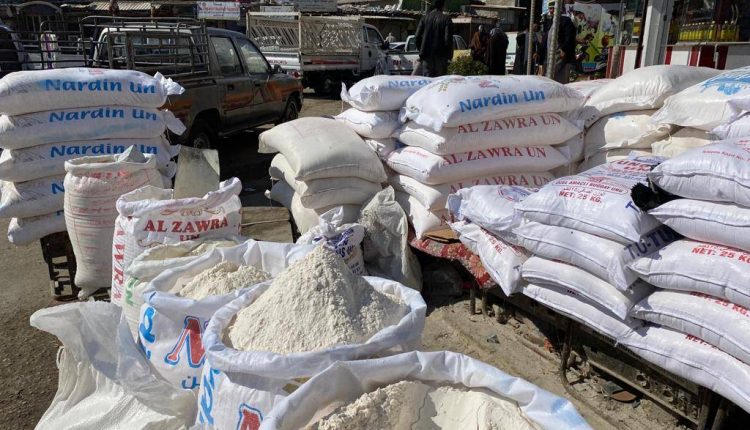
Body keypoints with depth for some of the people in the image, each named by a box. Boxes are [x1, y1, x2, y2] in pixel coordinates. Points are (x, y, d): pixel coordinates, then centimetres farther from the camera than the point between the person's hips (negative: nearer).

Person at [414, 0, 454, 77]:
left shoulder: (424, 18, 4)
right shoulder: (446, 19, -5)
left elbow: (417, 36, 1)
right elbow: (448, 39, -10)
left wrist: (421, 50, 14)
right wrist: (449, 55, 1)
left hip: (426, 56, 3)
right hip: (441, 56, -2)